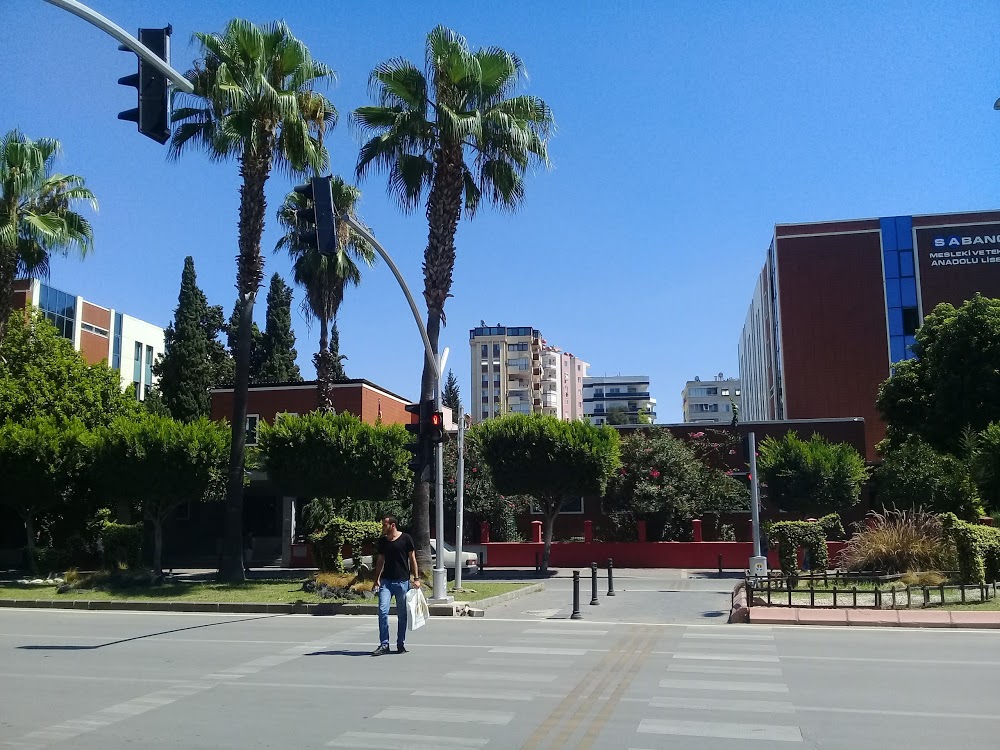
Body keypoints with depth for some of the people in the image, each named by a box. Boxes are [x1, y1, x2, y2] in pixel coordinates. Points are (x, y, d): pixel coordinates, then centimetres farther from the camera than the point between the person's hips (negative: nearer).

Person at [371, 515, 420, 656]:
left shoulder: (406, 538, -2)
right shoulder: (382, 541, 10)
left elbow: (412, 559, 2)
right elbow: (380, 561, 16)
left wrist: (416, 578, -3)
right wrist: (377, 580, 8)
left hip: (402, 581, -3)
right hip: (386, 581, 3)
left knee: (402, 615, 5)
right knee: (383, 610, -10)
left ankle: (401, 644, 16)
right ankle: (384, 644, -3)